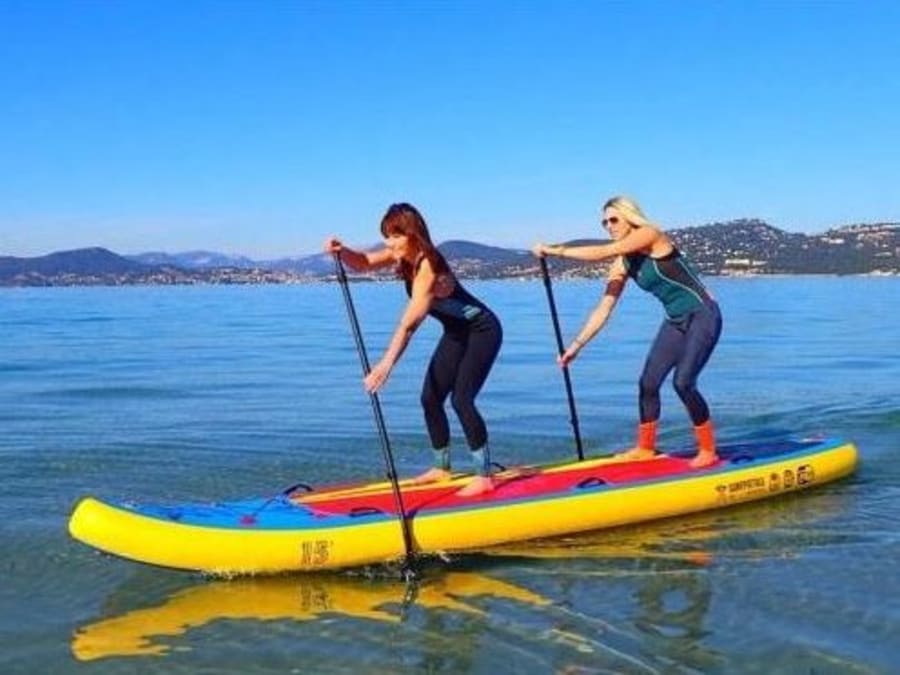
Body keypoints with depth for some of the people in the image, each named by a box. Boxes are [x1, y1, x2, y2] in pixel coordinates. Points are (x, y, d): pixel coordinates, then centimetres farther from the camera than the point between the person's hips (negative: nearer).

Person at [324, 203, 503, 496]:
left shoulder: (428, 268, -32)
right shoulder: (402, 254, -7)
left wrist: (386, 364, -46)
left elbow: (409, 324, -39)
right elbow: (364, 263, -2)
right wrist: (341, 251, -25)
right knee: (431, 398, 7)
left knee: (461, 398, -19)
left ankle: (484, 476, -12)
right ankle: (442, 467, 20)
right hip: (456, 333, 9)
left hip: (482, 331, -9)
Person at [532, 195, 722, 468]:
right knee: (648, 383, 4)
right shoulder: (623, 263, 4)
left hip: (702, 316, -8)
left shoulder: (650, 235, -17)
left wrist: (555, 250, -23)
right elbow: (603, 309, 5)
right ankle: (645, 448, 19)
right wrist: (576, 345, 0)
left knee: (683, 382, -17)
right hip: (675, 321, 8)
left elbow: (602, 252, -27)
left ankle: (708, 451, -2)